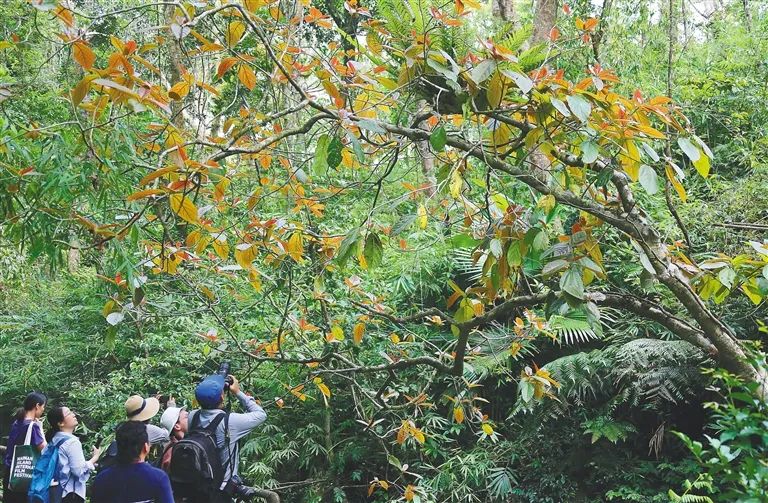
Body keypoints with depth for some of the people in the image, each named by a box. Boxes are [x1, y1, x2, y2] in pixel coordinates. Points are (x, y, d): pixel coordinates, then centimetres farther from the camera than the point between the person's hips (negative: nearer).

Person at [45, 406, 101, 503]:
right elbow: (79, 471, -19)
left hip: (56, 491, 9)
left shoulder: (54, 439, 9)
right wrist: (95, 458, -7)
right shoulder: (72, 441, -16)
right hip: (71, 492, -9)